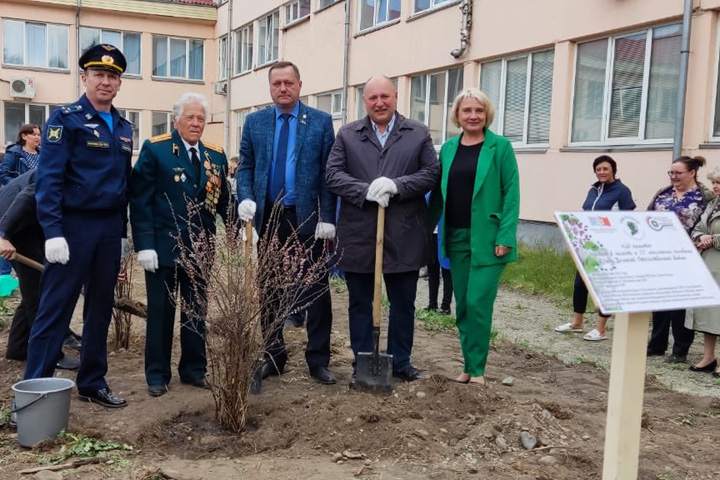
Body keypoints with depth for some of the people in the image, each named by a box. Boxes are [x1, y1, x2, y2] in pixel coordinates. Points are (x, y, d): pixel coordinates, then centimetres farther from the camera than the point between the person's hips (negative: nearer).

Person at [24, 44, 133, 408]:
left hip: (110, 228, 7)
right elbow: (48, 178, -13)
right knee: (55, 310, -2)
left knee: (101, 309, 12)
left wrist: (122, 232, 13)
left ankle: (92, 383, 23)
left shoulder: (124, 128, 13)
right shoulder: (66, 119, -6)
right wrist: (53, 232, -20)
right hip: (73, 226, -6)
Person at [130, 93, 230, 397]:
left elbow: (223, 201, 10)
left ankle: (194, 369, 25)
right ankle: (157, 374, 18)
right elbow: (140, 200, -8)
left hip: (200, 247, 4)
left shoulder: (216, 155, 8)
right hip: (163, 246, -4)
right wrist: (144, 245, -14)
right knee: (161, 312, 6)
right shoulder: (155, 149, -5)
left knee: (197, 311, 12)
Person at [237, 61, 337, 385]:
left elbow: (328, 173, -3)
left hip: (308, 218, -2)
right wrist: (245, 199, -10)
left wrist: (327, 218, -9)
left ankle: (318, 360, 13)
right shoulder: (254, 122, 8)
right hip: (268, 217, 3)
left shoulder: (321, 122, 0)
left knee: (317, 290, 3)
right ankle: (274, 355, 23)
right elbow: (245, 167, 8)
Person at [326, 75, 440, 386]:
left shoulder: (419, 134, 7)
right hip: (358, 235, 0)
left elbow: (431, 173, -1)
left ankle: (401, 362, 25)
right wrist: (367, 191, -18)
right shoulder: (347, 135, 7)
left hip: (404, 235, 0)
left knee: (403, 304, 10)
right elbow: (333, 174, -2)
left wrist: (396, 186, -17)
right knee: (360, 305, 9)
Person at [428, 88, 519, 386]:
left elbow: (511, 193, -7)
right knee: (462, 305, 9)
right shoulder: (448, 148, 11)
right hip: (456, 237, 5)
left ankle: (477, 368, 7)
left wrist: (505, 237, -14)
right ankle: (468, 365, 21)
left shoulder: (500, 146, -3)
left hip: (487, 238, -5)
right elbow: (438, 192, 13)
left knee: (478, 303, -7)